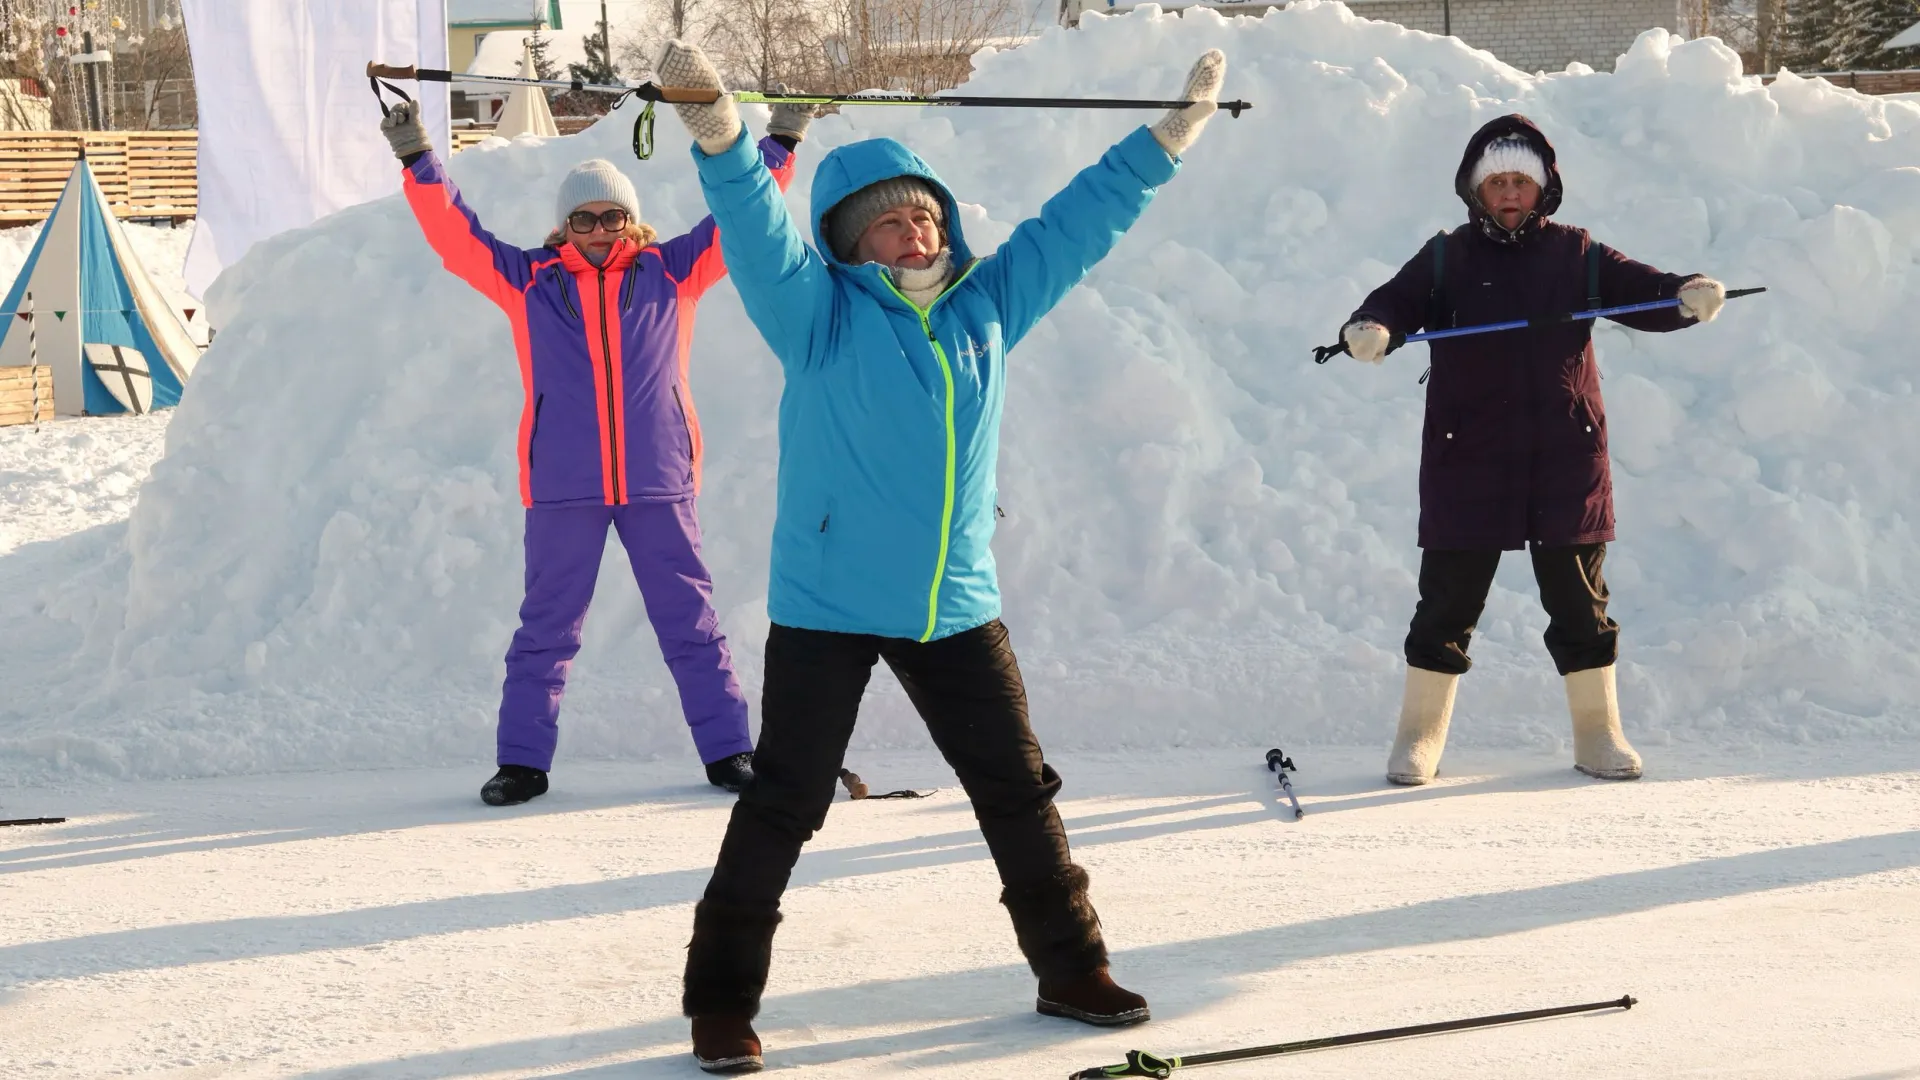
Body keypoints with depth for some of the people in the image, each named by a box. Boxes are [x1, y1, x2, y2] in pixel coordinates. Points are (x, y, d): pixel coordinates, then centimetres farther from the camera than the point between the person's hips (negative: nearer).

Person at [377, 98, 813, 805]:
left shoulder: (670, 272, 8)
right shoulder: (528, 281, 7)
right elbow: (454, 233, 4)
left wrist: (779, 145, 8)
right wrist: (417, 160, -3)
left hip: (658, 481, 0)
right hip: (563, 488, 0)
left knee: (690, 620, 5)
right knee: (547, 626, 4)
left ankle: (727, 749, 12)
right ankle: (523, 760, 10)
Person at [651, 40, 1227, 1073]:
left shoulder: (987, 303, 6)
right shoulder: (821, 314, -8)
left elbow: (1080, 219, 14)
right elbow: (758, 231, -24)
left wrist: (1175, 129, 17)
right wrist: (719, 131, -42)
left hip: (957, 609, 5)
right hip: (826, 607, -5)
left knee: (1019, 791, 13)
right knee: (783, 804, -2)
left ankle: (1070, 968, 28)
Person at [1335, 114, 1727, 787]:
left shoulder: (1578, 257, 9)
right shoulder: (1447, 260, 6)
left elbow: (1642, 292, 1)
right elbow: (1398, 301, -7)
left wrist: (1689, 297, -21)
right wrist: (1372, 330, -30)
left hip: (1566, 460, 1)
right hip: (1467, 461, -1)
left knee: (1579, 602, 7)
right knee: (1449, 601, 3)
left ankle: (1597, 732, 20)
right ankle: (1420, 735, 15)